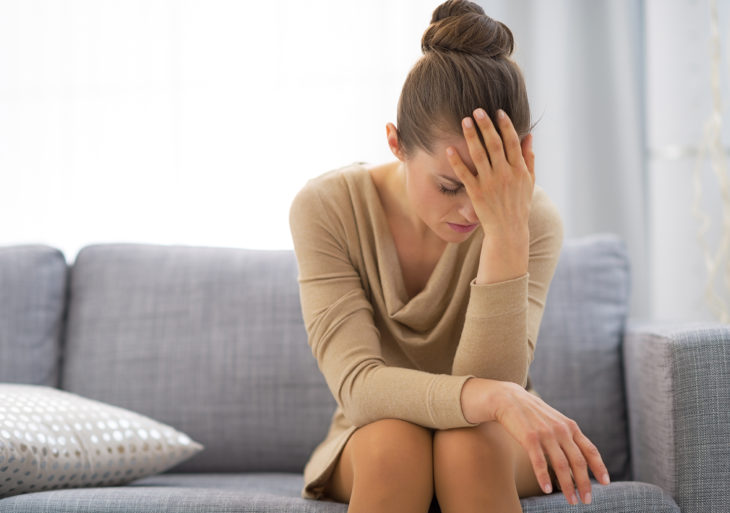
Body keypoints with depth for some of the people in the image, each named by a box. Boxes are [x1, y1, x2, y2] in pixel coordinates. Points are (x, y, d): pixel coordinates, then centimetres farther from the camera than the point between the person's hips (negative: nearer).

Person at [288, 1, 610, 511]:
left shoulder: (532, 218, -19)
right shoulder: (327, 207, -19)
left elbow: (489, 380, -28)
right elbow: (357, 384, -28)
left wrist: (507, 234, -39)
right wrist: (493, 397, -46)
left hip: (494, 448, 1)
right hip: (371, 446, 0)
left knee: (468, 442, -34)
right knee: (393, 442, -35)